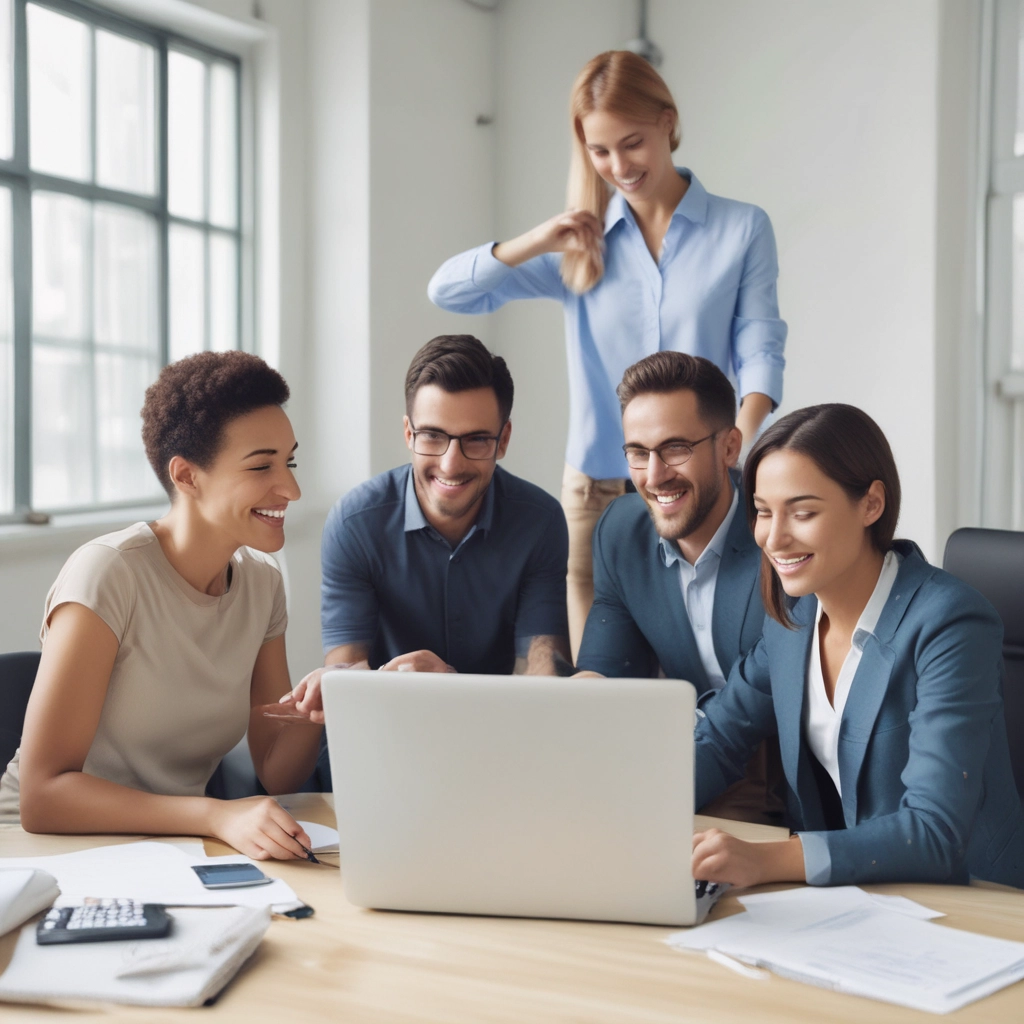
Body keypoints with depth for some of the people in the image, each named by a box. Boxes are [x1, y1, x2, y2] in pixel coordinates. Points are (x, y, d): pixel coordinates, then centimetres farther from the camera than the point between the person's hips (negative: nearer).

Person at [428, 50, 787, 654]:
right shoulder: (582, 243, 8)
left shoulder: (742, 229, 4)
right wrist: (536, 243, -12)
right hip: (597, 490, 2)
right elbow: (448, 292, 4)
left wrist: (737, 444, -21)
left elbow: (759, 350, -3)